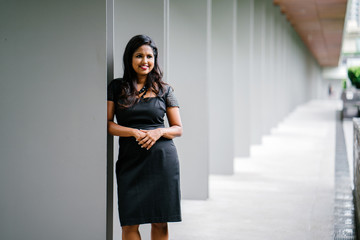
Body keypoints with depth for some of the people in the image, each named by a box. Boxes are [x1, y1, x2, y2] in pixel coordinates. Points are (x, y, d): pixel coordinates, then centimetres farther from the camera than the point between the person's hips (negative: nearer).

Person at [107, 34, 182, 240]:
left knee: (160, 222, 3)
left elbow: (178, 128, 10)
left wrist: (159, 132, -11)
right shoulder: (116, 87, 7)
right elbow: (107, 124, 1)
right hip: (130, 160, 0)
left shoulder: (165, 90, 9)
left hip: (163, 159, 1)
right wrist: (135, 132, -13)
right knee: (130, 223, -4)